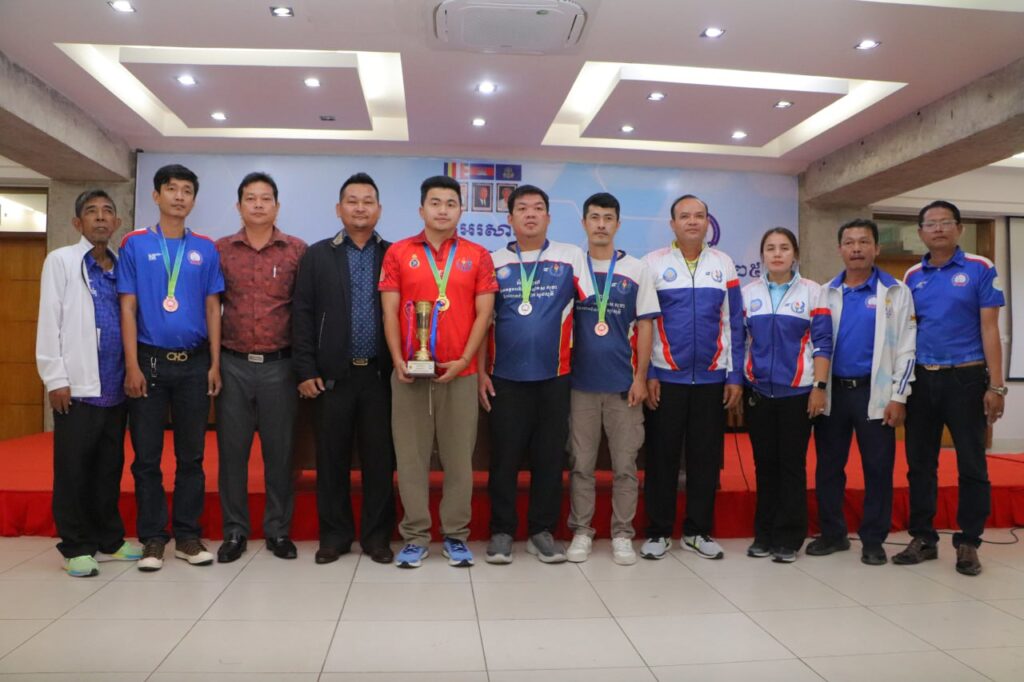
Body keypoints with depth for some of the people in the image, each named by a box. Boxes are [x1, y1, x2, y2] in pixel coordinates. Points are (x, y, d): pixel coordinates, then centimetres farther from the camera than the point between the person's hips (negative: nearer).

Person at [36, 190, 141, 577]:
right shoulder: (61, 261, 2)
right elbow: (49, 321, -4)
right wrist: (55, 378, -10)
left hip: (115, 388, 4)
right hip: (77, 387, -4)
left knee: (110, 468, 11)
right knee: (73, 470, 3)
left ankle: (109, 540, 22)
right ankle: (76, 546, 13)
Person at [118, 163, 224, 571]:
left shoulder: (206, 250, 6)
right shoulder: (135, 245, 2)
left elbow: (212, 309, 6)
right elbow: (127, 308, -2)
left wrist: (215, 365, 0)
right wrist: (132, 366, -9)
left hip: (194, 362, 1)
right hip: (149, 360, -1)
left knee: (191, 455, 7)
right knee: (147, 456, 5)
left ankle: (188, 536, 18)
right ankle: (152, 538, 16)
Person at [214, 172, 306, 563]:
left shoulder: (298, 251, 2)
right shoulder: (220, 250, 6)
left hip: (279, 366, -1)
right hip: (233, 365, 1)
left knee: (279, 450, 6)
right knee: (231, 450, 7)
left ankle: (278, 530, 19)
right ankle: (234, 531, 20)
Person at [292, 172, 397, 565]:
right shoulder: (317, 255, 7)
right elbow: (302, 315, 3)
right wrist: (306, 371, -4)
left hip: (380, 375, 0)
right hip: (331, 375, 0)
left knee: (380, 460, 4)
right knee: (331, 459, 6)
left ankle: (377, 537, 16)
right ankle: (334, 536, 19)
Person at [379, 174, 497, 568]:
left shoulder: (478, 256, 6)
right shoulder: (398, 253, 6)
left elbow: (483, 313, 2)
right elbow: (390, 312, 2)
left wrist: (464, 360, -9)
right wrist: (397, 360, -10)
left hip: (459, 373, 0)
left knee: (458, 456, 5)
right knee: (411, 456, 4)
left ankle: (455, 535, 17)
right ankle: (415, 536, 15)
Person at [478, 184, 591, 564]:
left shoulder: (571, 258, 2)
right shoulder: (494, 262, 6)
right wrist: (480, 371, 2)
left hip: (554, 375, 0)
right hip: (505, 377, 1)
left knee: (550, 456, 6)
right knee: (504, 457, 5)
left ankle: (542, 531, 19)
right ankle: (501, 531, 16)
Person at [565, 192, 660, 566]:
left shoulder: (637, 270, 4)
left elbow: (645, 325, 2)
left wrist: (641, 377, -4)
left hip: (624, 383, 0)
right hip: (581, 382, 0)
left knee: (625, 464, 6)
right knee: (581, 463, 7)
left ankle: (622, 534, 17)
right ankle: (581, 531, 19)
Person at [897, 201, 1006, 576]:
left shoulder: (980, 269, -2)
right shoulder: (912, 277, 8)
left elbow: (989, 329, -5)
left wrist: (996, 386, -10)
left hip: (965, 378, -3)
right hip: (921, 379, 4)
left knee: (971, 465, 4)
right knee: (920, 463, 8)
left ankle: (968, 543, 16)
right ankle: (923, 538, 20)